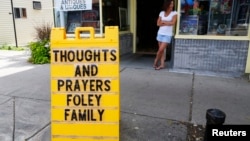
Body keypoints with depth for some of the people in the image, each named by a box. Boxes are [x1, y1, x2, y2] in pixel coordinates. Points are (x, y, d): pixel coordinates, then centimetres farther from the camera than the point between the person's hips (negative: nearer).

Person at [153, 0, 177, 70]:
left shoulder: (174, 13, -2)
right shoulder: (162, 13, 7)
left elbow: (173, 23, -16)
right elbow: (158, 24, 0)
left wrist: (163, 21, -7)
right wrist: (167, 23, -10)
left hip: (168, 35, -3)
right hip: (160, 33, 4)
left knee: (161, 50, -8)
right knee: (161, 50, 5)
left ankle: (156, 62, 12)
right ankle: (162, 64, 12)